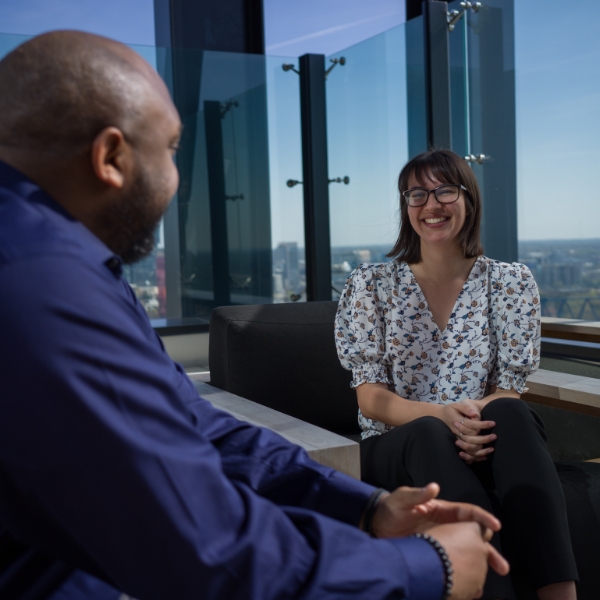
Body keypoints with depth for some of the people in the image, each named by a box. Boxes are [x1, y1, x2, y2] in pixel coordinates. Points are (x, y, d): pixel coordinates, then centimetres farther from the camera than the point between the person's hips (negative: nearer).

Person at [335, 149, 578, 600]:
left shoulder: (511, 282, 5)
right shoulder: (372, 285, 2)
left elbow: (510, 391, 1)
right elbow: (371, 398, -3)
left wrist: (479, 419, -25)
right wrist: (444, 415, -24)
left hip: (484, 443, 1)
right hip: (398, 448, 0)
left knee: (510, 414, -33)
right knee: (428, 434, -36)